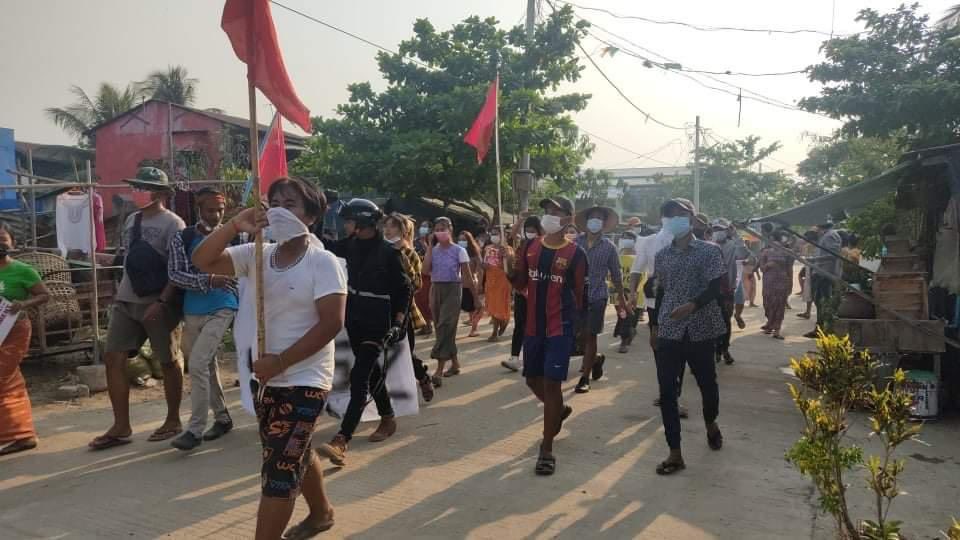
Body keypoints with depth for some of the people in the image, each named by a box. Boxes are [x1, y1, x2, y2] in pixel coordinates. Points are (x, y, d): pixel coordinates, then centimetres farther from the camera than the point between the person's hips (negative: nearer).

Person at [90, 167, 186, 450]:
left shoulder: (172, 223, -10)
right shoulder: (132, 220, 14)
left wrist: (162, 302, -22)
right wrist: (120, 292, 18)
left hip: (157, 303, -8)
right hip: (126, 301, 8)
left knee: (168, 361, 4)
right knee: (112, 357, 3)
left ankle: (173, 421, 19)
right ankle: (121, 426, 11)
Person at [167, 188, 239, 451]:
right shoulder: (182, 238, -1)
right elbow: (174, 274, -10)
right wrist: (208, 280, -22)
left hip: (222, 310, -3)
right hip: (192, 312, 3)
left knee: (197, 364, -15)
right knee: (207, 366, 13)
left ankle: (195, 429, -6)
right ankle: (222, 417, 31)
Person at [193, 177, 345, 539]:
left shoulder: (323, 262, -14)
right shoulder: (256, 255, 3)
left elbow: (331, 322, -20)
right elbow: (202, 261, -4)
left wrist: (281, 361, -21)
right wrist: (235, 226, -18)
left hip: (304, 381, -7)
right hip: (264, 378, 7)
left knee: (279, 469, -4)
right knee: (294, 456, 24)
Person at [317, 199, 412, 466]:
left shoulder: (388, 252, -12)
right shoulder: (351, 245, 5)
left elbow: (404, 289, -8)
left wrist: (398, 322, -14)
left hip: (378, 321, -6)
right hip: (354, 318, 7)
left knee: (359, 377, -14)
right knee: (372, 371, 17)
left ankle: (341, 440, -20)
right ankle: (388, 419, 35)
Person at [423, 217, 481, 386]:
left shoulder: (459, 251, -4)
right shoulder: (434, 250, 6)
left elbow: (469, 276, -2)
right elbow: (426, 270, -10)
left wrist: (476, 297, -2)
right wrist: (430, 246, -7)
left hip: (452, 289, -5)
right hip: (436, 289, 5)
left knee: (445, 327, -13)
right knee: (442, 328, 9)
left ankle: (439, 370, -14)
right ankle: (455, 363, 23)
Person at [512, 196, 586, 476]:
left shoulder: (576, 253, -8)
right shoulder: (530, 247, 5)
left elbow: (579, 295, -4)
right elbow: (521, 285, 7)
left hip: (560, 328, -5)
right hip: (533, 327, 5)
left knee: (551, 383, -5)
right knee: (533, 380, 15)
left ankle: (547, 449, 7)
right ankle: (559, 410, 46)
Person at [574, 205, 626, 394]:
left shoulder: (609, 247, 1)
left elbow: (616, 275, 7)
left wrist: (621, 298, 11)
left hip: (597, 297, -2)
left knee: (589, 336, 0)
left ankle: (585, 378, 9)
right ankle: (596, 359, 36)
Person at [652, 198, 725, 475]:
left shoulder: (709, 250, -2)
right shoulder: (662, 255, 10)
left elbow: (715, 287, -11)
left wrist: (692, 305, -27)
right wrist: (655, 324, 14)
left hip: (700, 330, -2)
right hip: (669, 332, 3)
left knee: (707, 383, 13)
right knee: (666, 390, -3)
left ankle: (711, 424, 46)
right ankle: (675, 453, 4)